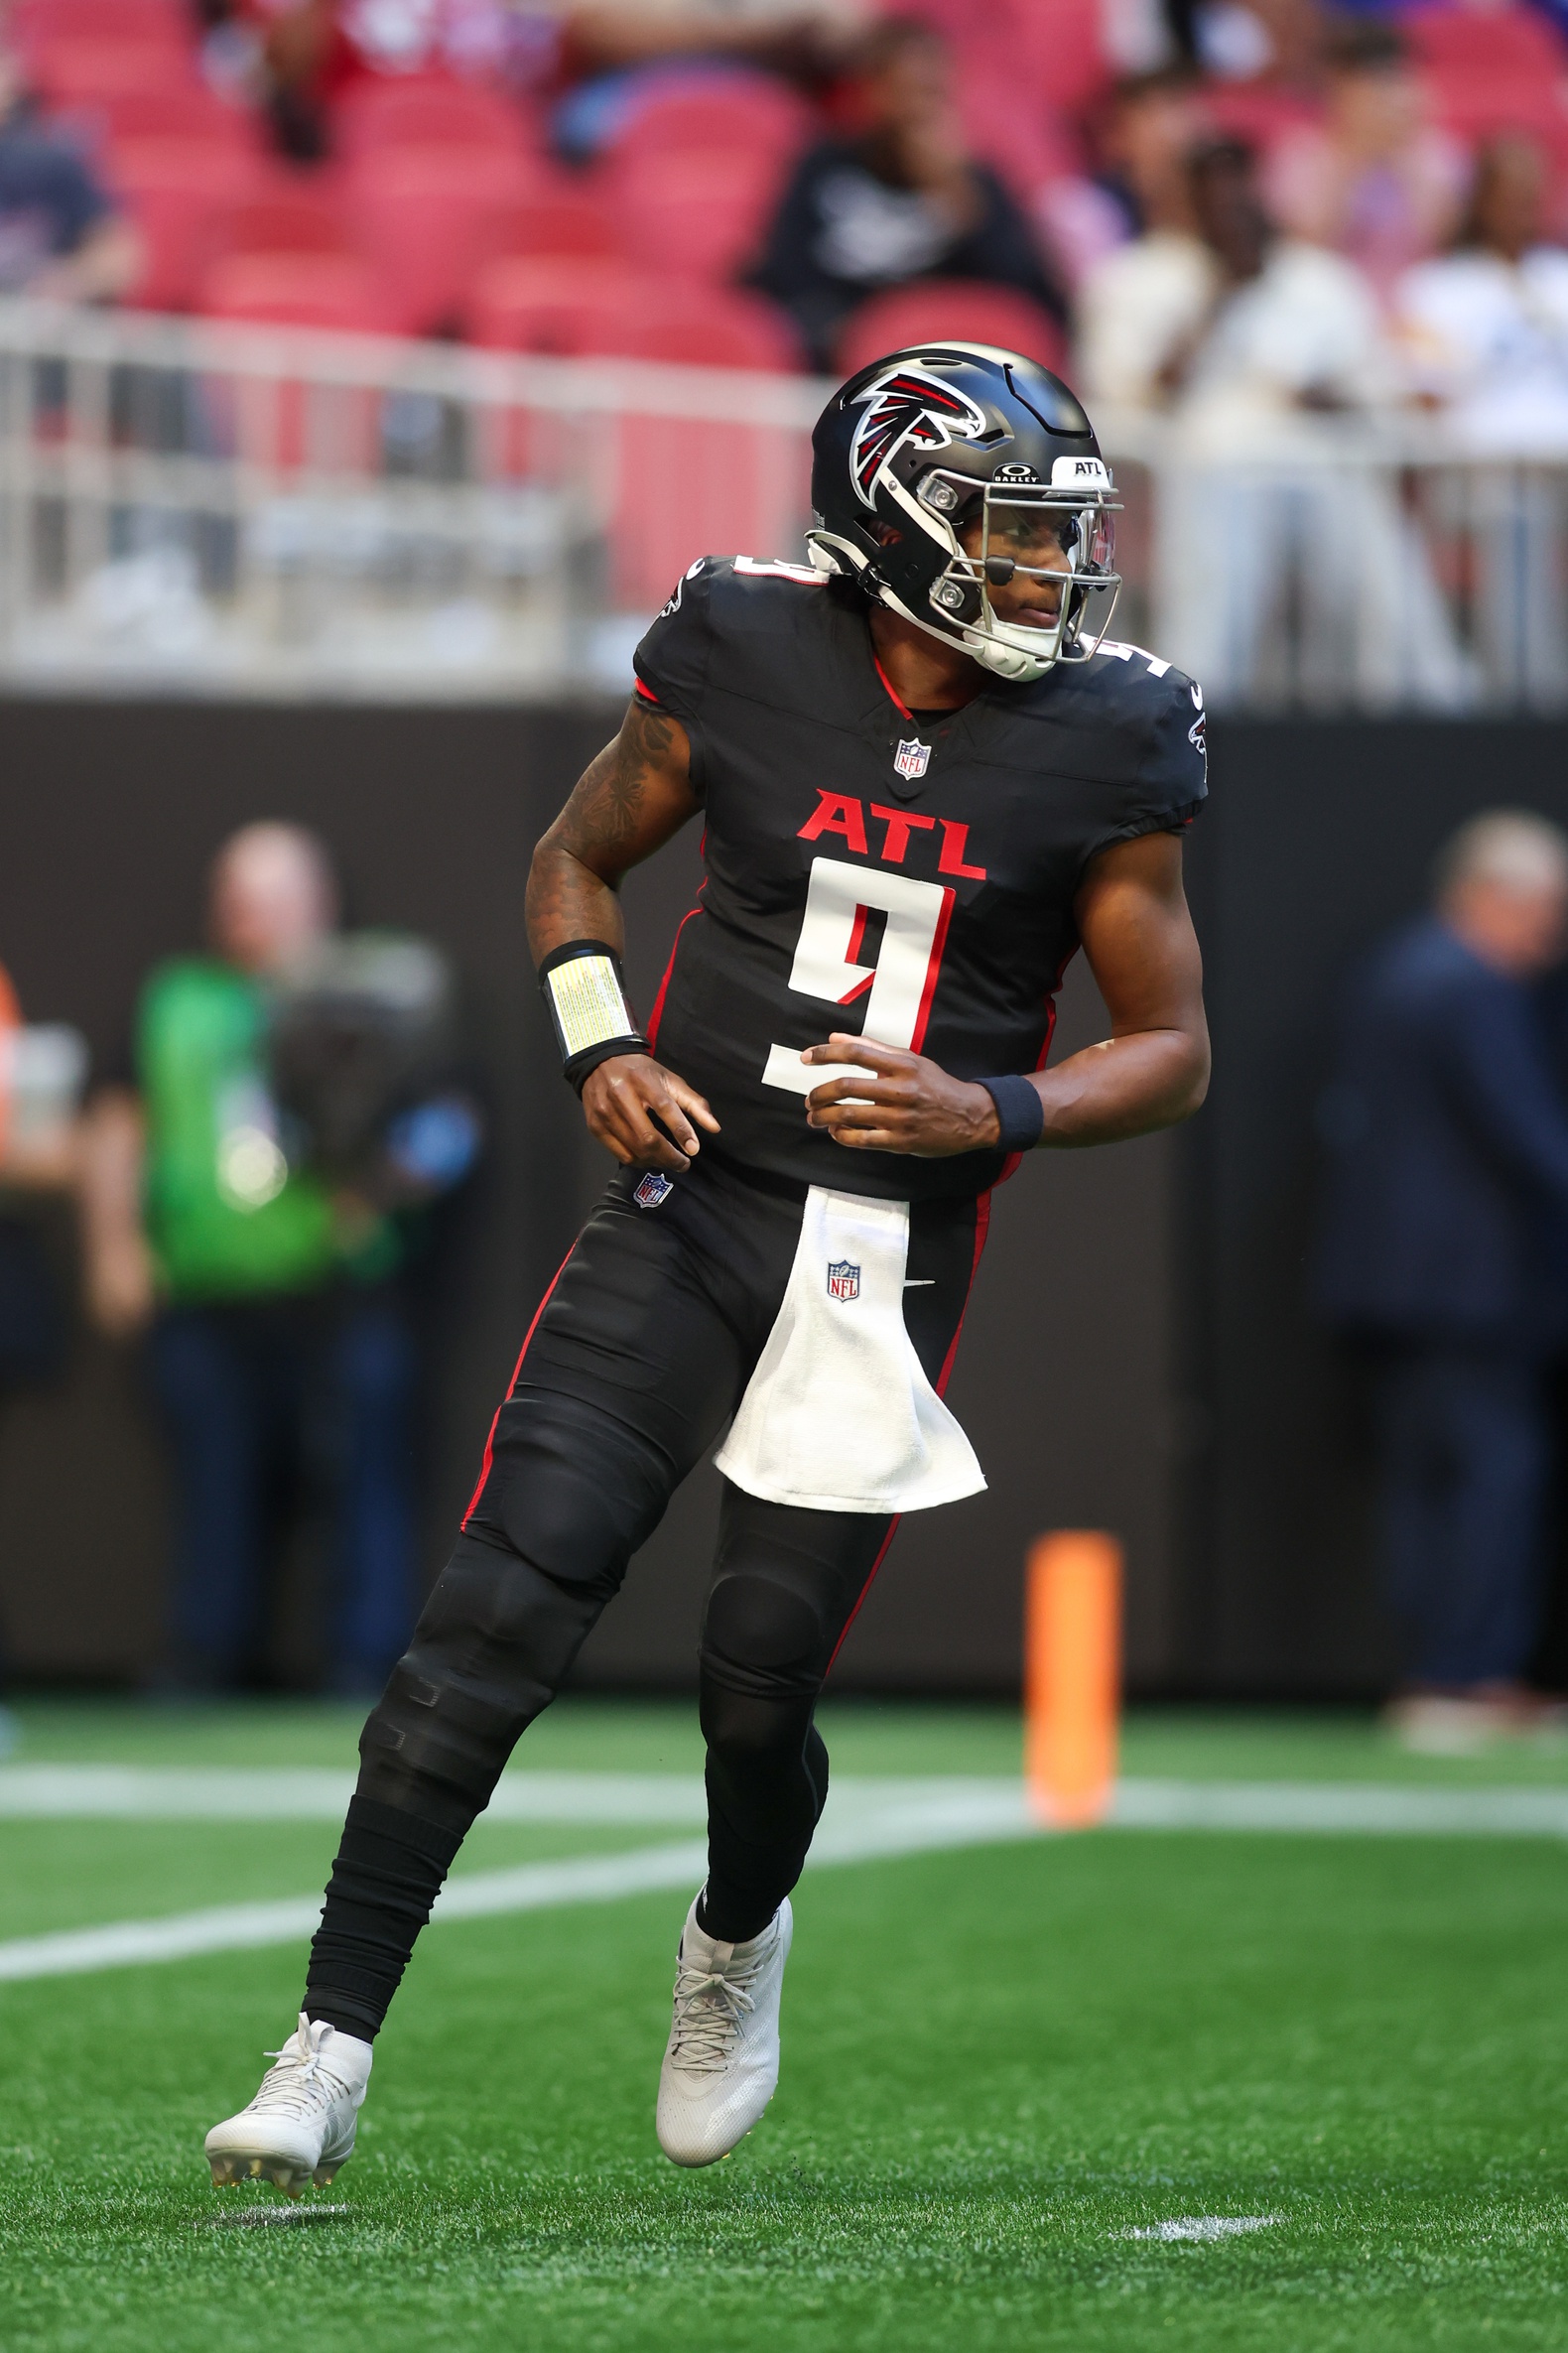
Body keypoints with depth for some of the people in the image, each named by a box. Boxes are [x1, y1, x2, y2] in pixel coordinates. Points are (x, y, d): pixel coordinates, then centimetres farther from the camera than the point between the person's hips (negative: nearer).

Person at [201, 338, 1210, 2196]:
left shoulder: (1101, 747, -3)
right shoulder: (746, 664, -3)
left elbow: (1173, 1048, 4)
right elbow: (573, 860, 13)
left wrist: (990, 1112, -14)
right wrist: (601, 1050, -4)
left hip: (890, 1259, 0)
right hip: (691, 1204, 0)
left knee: (760, 1681, -3)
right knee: (500, 1610, -11)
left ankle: (737, 1939, 34)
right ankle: (329, 2053, -8)